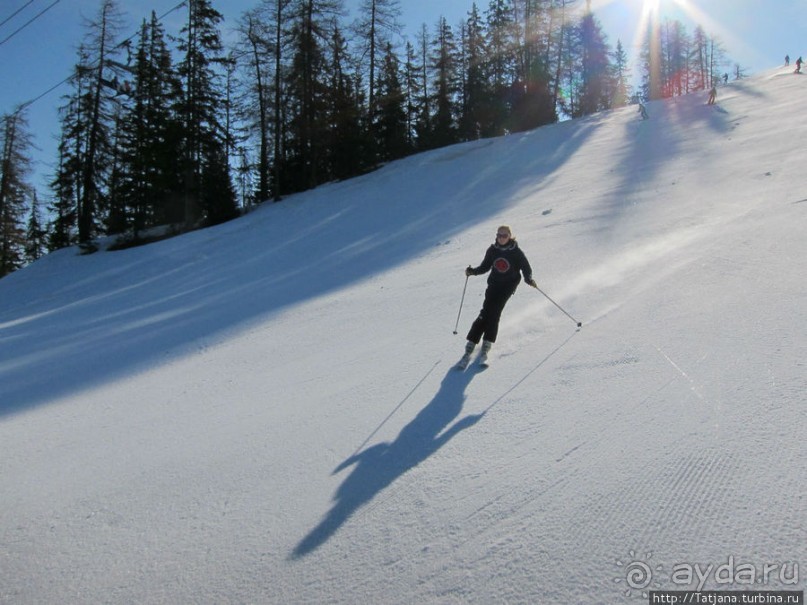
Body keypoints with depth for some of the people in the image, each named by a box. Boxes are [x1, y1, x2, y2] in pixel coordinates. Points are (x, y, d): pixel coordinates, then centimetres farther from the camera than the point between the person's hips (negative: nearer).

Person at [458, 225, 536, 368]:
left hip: (508, 285, -2)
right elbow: (485, 267, 10)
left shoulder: (516, 252, -6)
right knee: (485, 312, -11)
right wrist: (472, 271, -7)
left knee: (494, 313, -17)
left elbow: (526, 268, -4)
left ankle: (486, 347, -12)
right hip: (494, 284, 2)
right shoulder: (493, 250, 2)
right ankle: (469, 349, -13)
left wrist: (529, 279, -23)